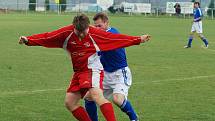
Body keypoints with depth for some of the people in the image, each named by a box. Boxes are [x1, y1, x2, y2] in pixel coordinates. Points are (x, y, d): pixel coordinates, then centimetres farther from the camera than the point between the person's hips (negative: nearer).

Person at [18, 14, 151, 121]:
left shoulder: (95, 34, -14)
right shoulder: (66, 33, -6)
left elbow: (117, 38, -9)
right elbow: (46, 38, -8)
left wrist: (138, 39, -10)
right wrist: (28, 40, -19)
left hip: (93, 70, -6)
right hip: (79, 72, 6)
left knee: (97, 95, -30)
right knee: (69, 102, 4)